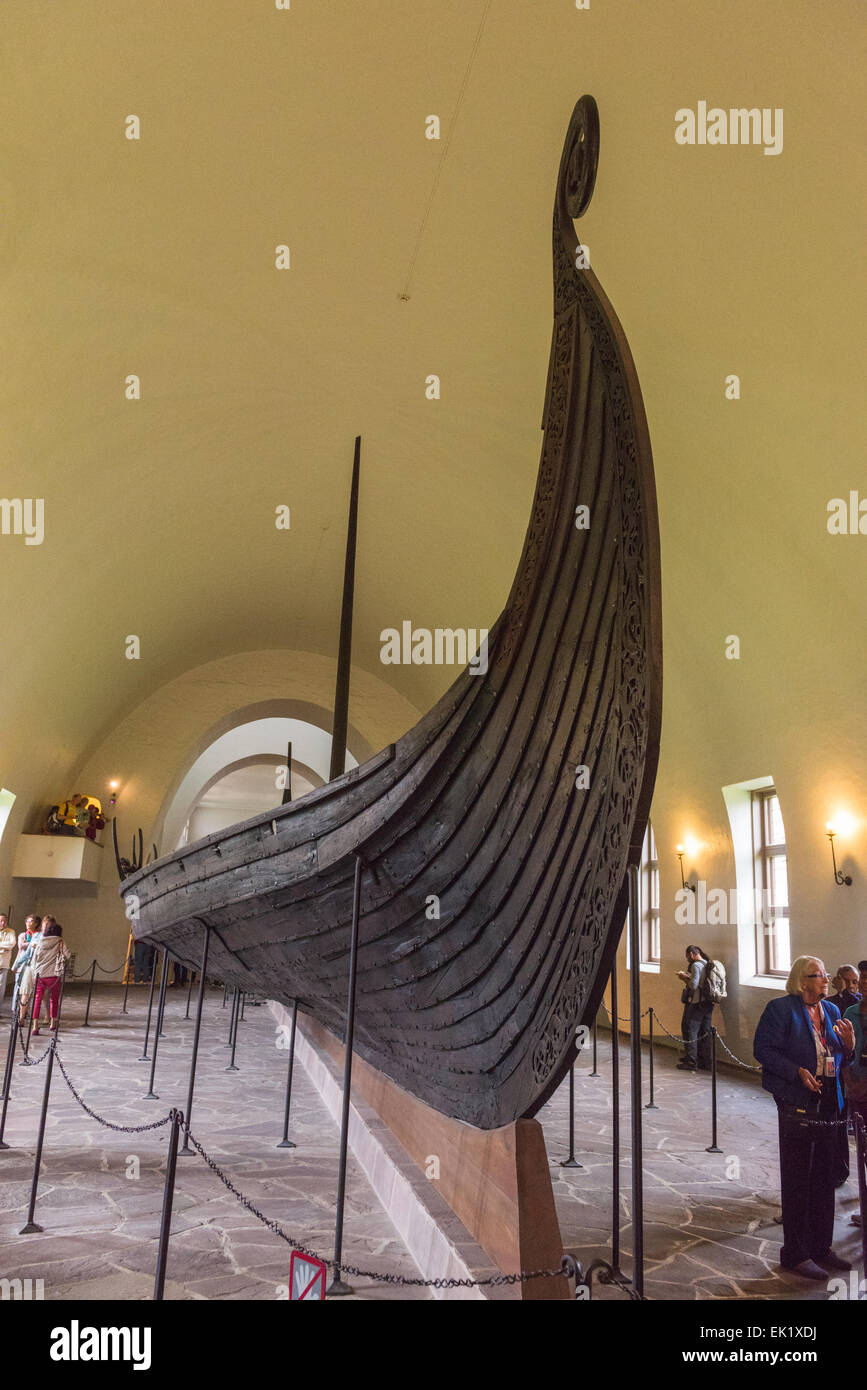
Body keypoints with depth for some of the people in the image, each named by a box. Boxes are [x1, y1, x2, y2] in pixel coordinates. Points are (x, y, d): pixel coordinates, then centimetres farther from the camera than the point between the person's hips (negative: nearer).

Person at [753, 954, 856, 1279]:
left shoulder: (831, 1011, 12)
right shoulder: (781, 1009, -9)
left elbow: (839, 1059, 16)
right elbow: (763, 1049, -13)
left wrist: (849, 1044, -4)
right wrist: (797, 1072, -22)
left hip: (828, 1103, 7)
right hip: (797, 1103, -7)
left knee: (825, 1178, 14)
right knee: (797, 1179, 2)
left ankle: (820, 1247, 28)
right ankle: (796, 1253, 13)